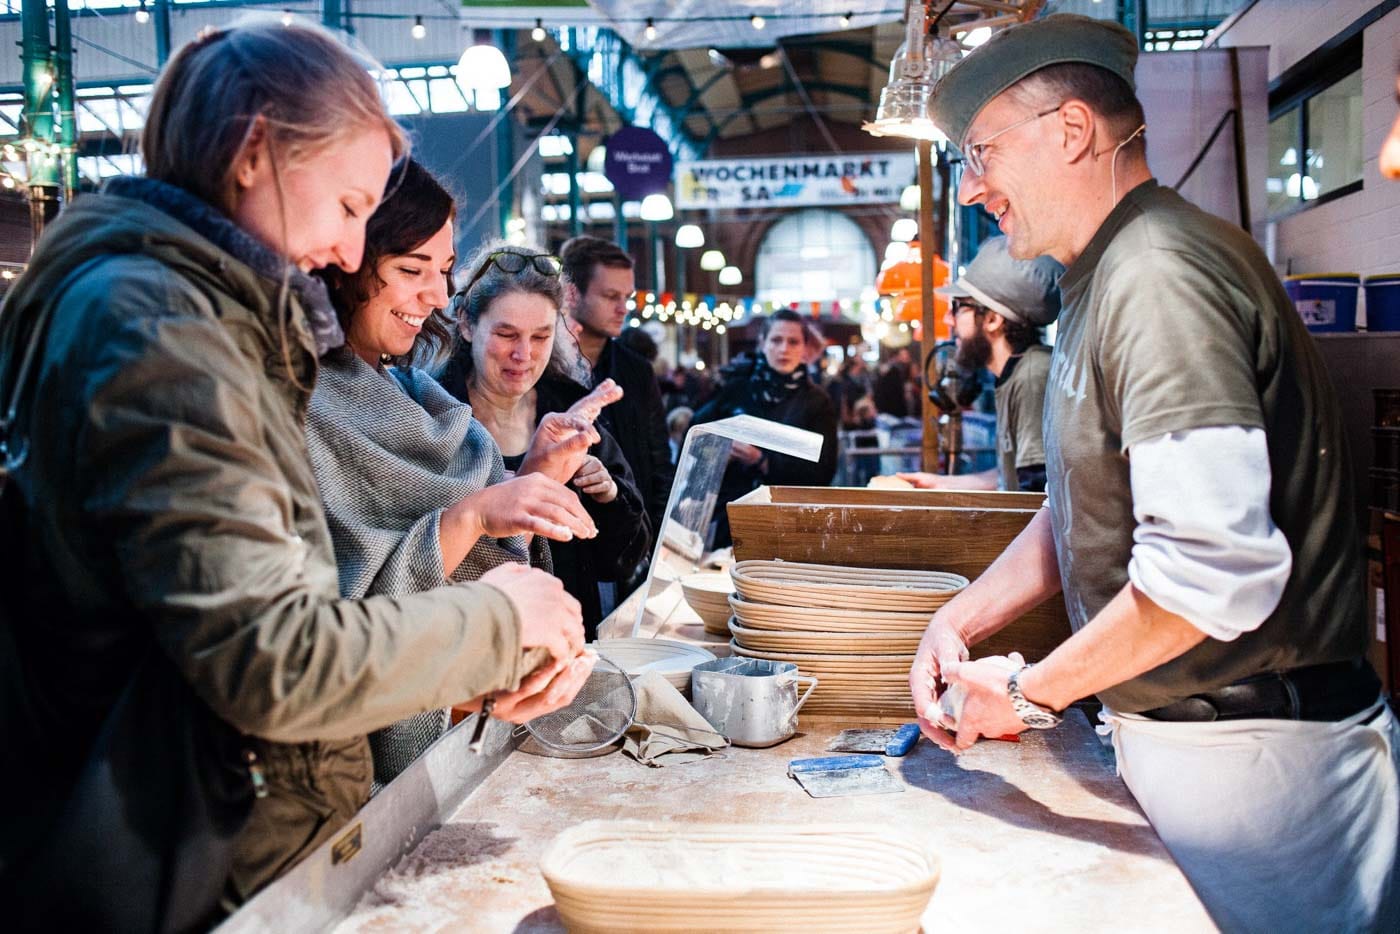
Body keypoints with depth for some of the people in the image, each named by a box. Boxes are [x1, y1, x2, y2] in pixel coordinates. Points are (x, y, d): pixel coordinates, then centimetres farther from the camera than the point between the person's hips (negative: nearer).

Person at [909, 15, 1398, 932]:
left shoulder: (1161, 274, -22)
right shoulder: (1106, 281, 12)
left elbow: (1213, 566, -32)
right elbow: (1085, 514, 18)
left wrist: (1036, 691, -18)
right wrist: (963, 619, 6)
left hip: (1252, 754, -9)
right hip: (1173, 735, 9)